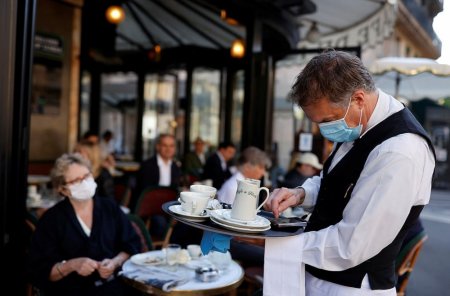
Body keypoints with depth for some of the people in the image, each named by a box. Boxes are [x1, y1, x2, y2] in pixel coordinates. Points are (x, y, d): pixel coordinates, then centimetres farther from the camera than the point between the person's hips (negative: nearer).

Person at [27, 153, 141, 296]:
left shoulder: (110, 208, 10)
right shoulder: (51, 219, 2)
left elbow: (133, 244, 10)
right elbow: (39, 270, 0)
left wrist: (116, 262, -8)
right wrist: (71, 265, -16)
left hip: (115, 284, 3)